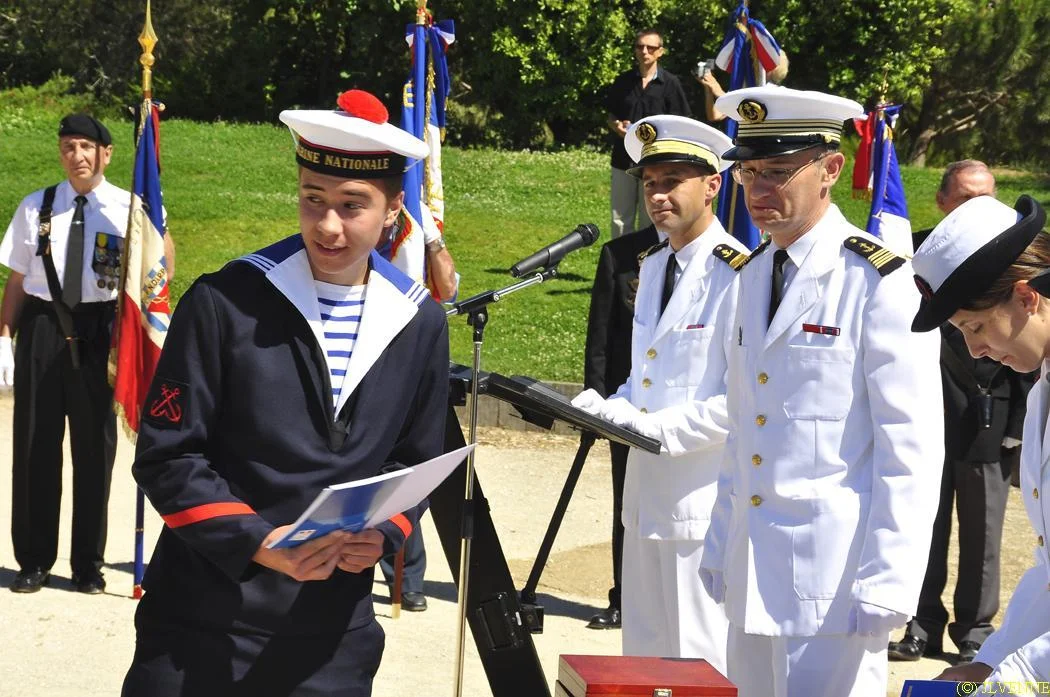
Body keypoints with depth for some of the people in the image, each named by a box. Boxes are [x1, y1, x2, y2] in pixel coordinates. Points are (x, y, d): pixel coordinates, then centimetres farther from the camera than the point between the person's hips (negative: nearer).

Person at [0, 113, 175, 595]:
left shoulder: (128, 209, -1)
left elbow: (163, 260, 0)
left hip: (99, 332, -1)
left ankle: (89, 564, 19)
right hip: (41, 327, 1)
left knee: (94, 446, 6)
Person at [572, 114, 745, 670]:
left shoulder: (736, 274, -16)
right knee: (644, 655, 16)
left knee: (701, 664, -1)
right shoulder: (652, 266, 13)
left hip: (704, 501, -9)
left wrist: (656, 428, -21)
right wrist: (611, 410, 3)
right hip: (646, 495, 9)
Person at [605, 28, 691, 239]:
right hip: (623, 159, 3)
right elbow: (610, 117, 16)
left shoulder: (669, 83, -3)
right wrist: (617, 127, -6)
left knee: (649, 222, 3)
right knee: (620, 221, 7)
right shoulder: (623, 81, 7)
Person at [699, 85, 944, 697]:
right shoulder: (754, 275, 12)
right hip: (755, 576, 7)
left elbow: (911, 448, -13)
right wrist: (720, 548, 15)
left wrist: (887, 585, -16)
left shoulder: (881, 283, -11)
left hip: (834, 577, -7)